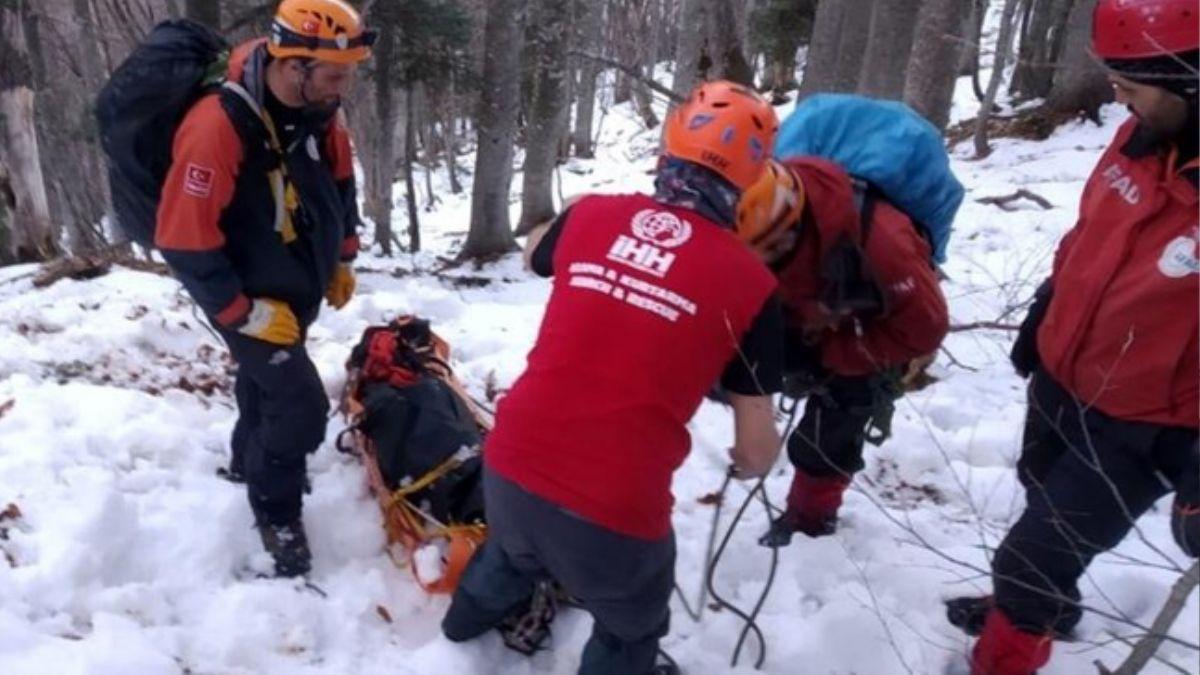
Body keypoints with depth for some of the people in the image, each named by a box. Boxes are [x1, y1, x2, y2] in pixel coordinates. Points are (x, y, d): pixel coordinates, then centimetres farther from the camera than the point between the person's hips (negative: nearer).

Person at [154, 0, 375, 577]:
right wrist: (244, 313, -23)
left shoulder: (320, 114, -9)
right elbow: (183, 241, -29)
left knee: (267, 383, 27)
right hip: (250, 303, -8)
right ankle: (276, 514, 15)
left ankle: (249, 462, 54)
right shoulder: (217, 127, -33)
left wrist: (341, 261, 13)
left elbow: (340, 184, 11)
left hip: (297, 291, 8)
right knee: (301, 405, -9)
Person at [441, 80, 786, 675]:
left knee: (518, 549, 40)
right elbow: (756, 453, 0)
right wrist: (748, 461, 22)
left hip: (509, 468, 5)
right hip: (613, 512, -5)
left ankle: (472, 613, 67)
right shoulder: (750, 282, -8)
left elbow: (535, 253, 25)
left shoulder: (591, 215, 0)